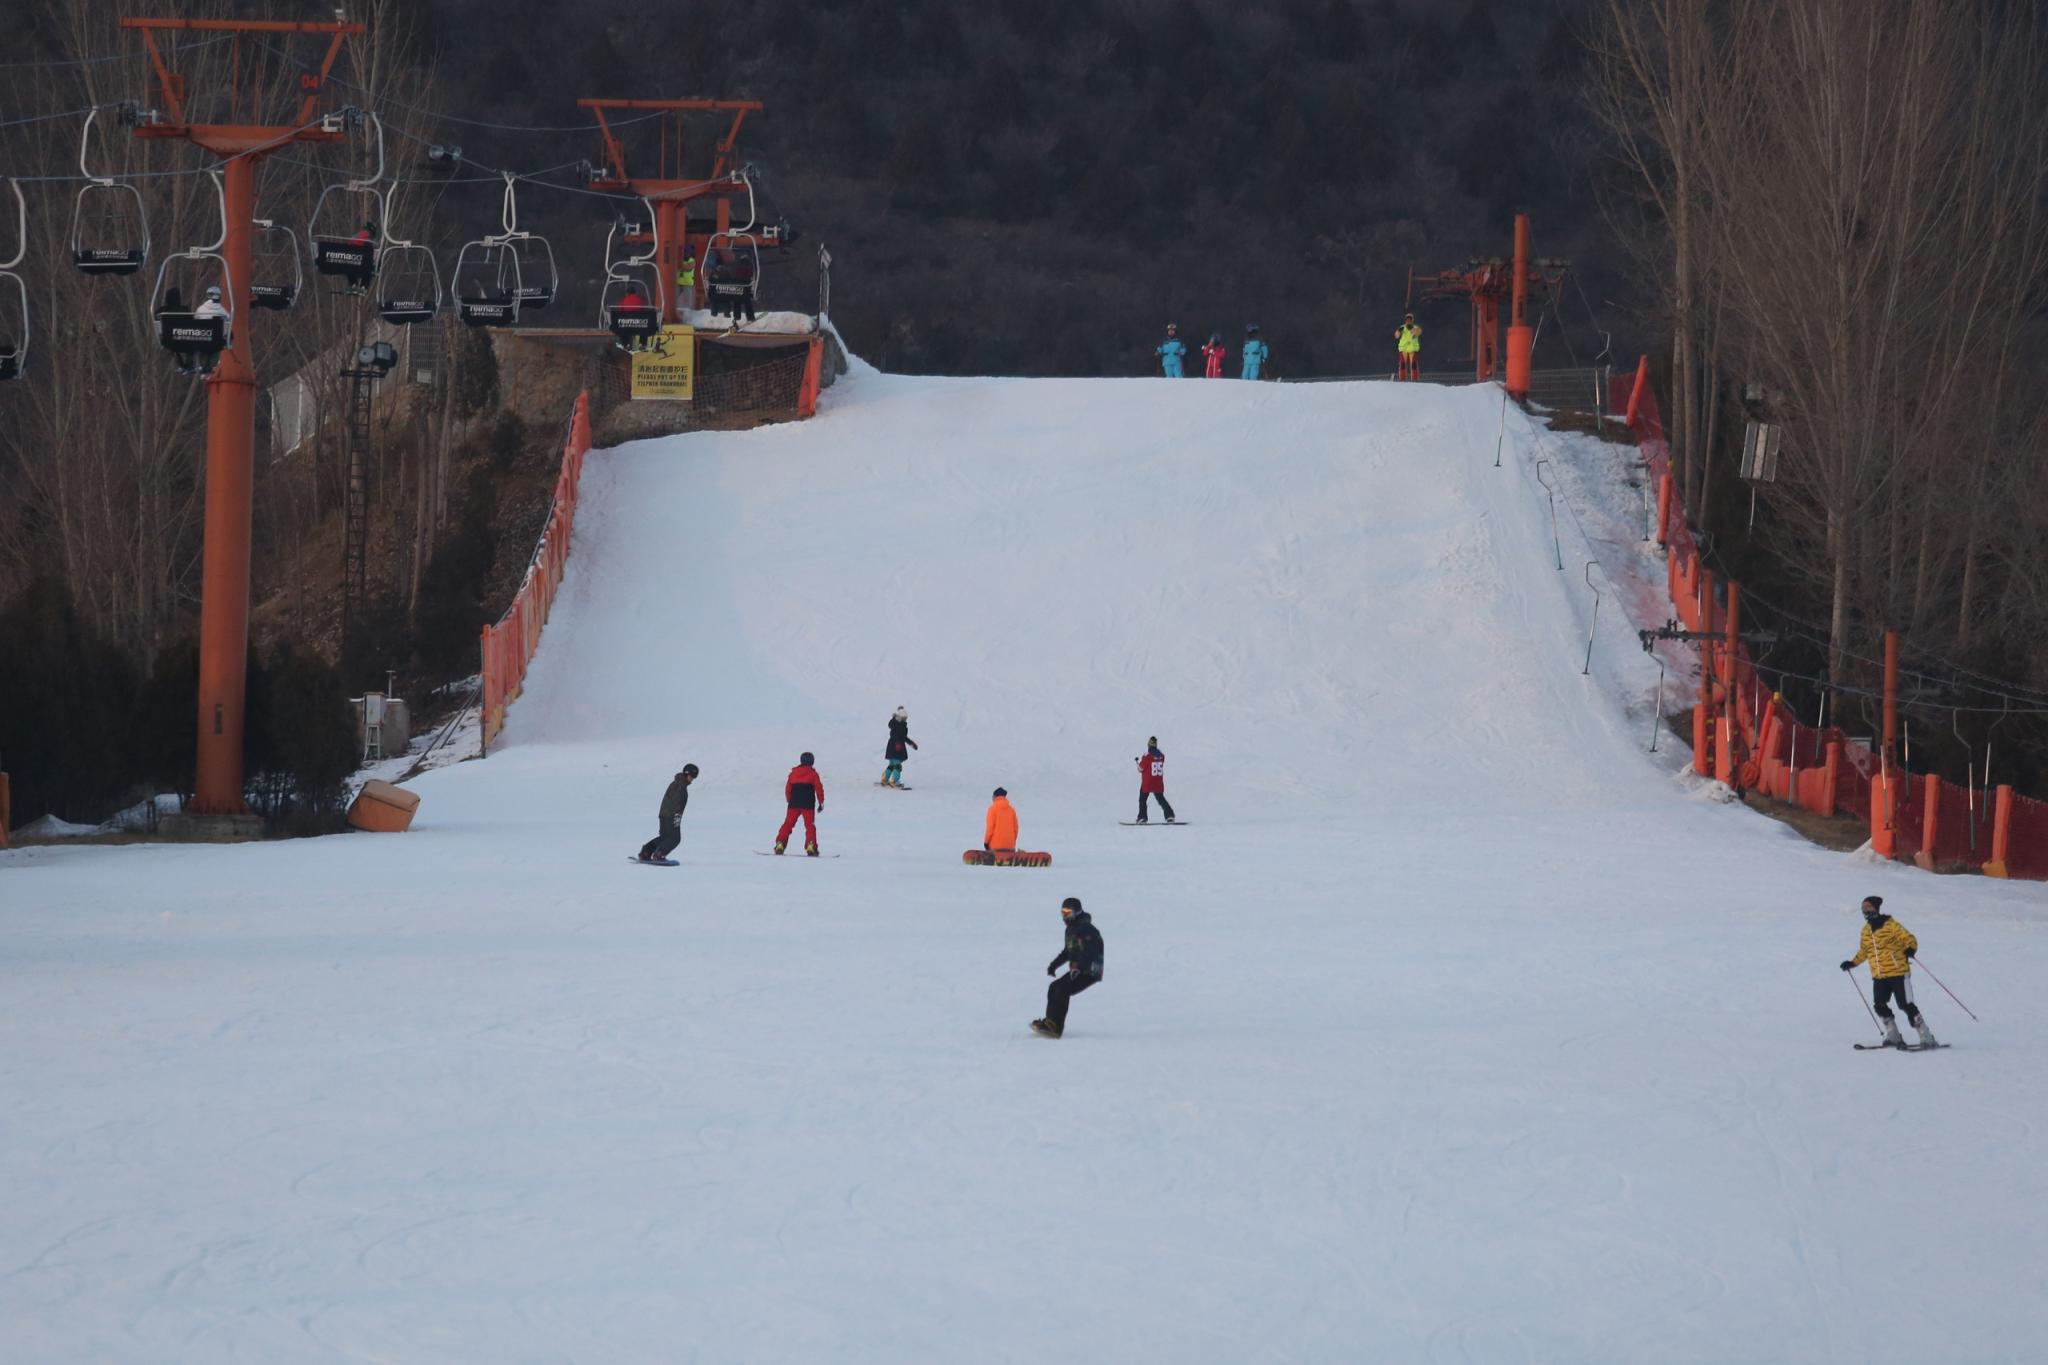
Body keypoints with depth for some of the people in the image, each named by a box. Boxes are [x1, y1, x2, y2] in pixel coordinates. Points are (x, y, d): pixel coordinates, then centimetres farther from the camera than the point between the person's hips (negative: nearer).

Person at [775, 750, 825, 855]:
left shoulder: (793, 773, 8)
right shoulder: (813, 773, -2)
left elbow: (787, 788, 12)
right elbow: (819, 788, -2)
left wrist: (789, 801, 24)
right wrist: (821, 803, 6)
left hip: (794, 803, 3)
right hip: (808, 805, -3)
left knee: (788, 824, 7)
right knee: (810, 825, -1)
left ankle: (780, 844, 1)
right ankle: (811, 846, -14)